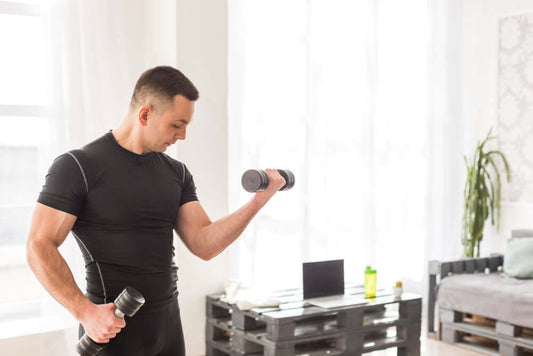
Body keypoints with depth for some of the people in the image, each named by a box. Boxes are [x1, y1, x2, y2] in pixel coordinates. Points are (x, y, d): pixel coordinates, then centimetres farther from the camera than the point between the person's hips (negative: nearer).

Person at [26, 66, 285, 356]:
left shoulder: (176, 174, 8)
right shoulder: (78, 167, -9)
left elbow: (204, 245, 0)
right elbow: (39, 247, -12)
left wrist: (257, 202, -12)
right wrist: (86, 312, -21)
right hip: (111, 329, -5)